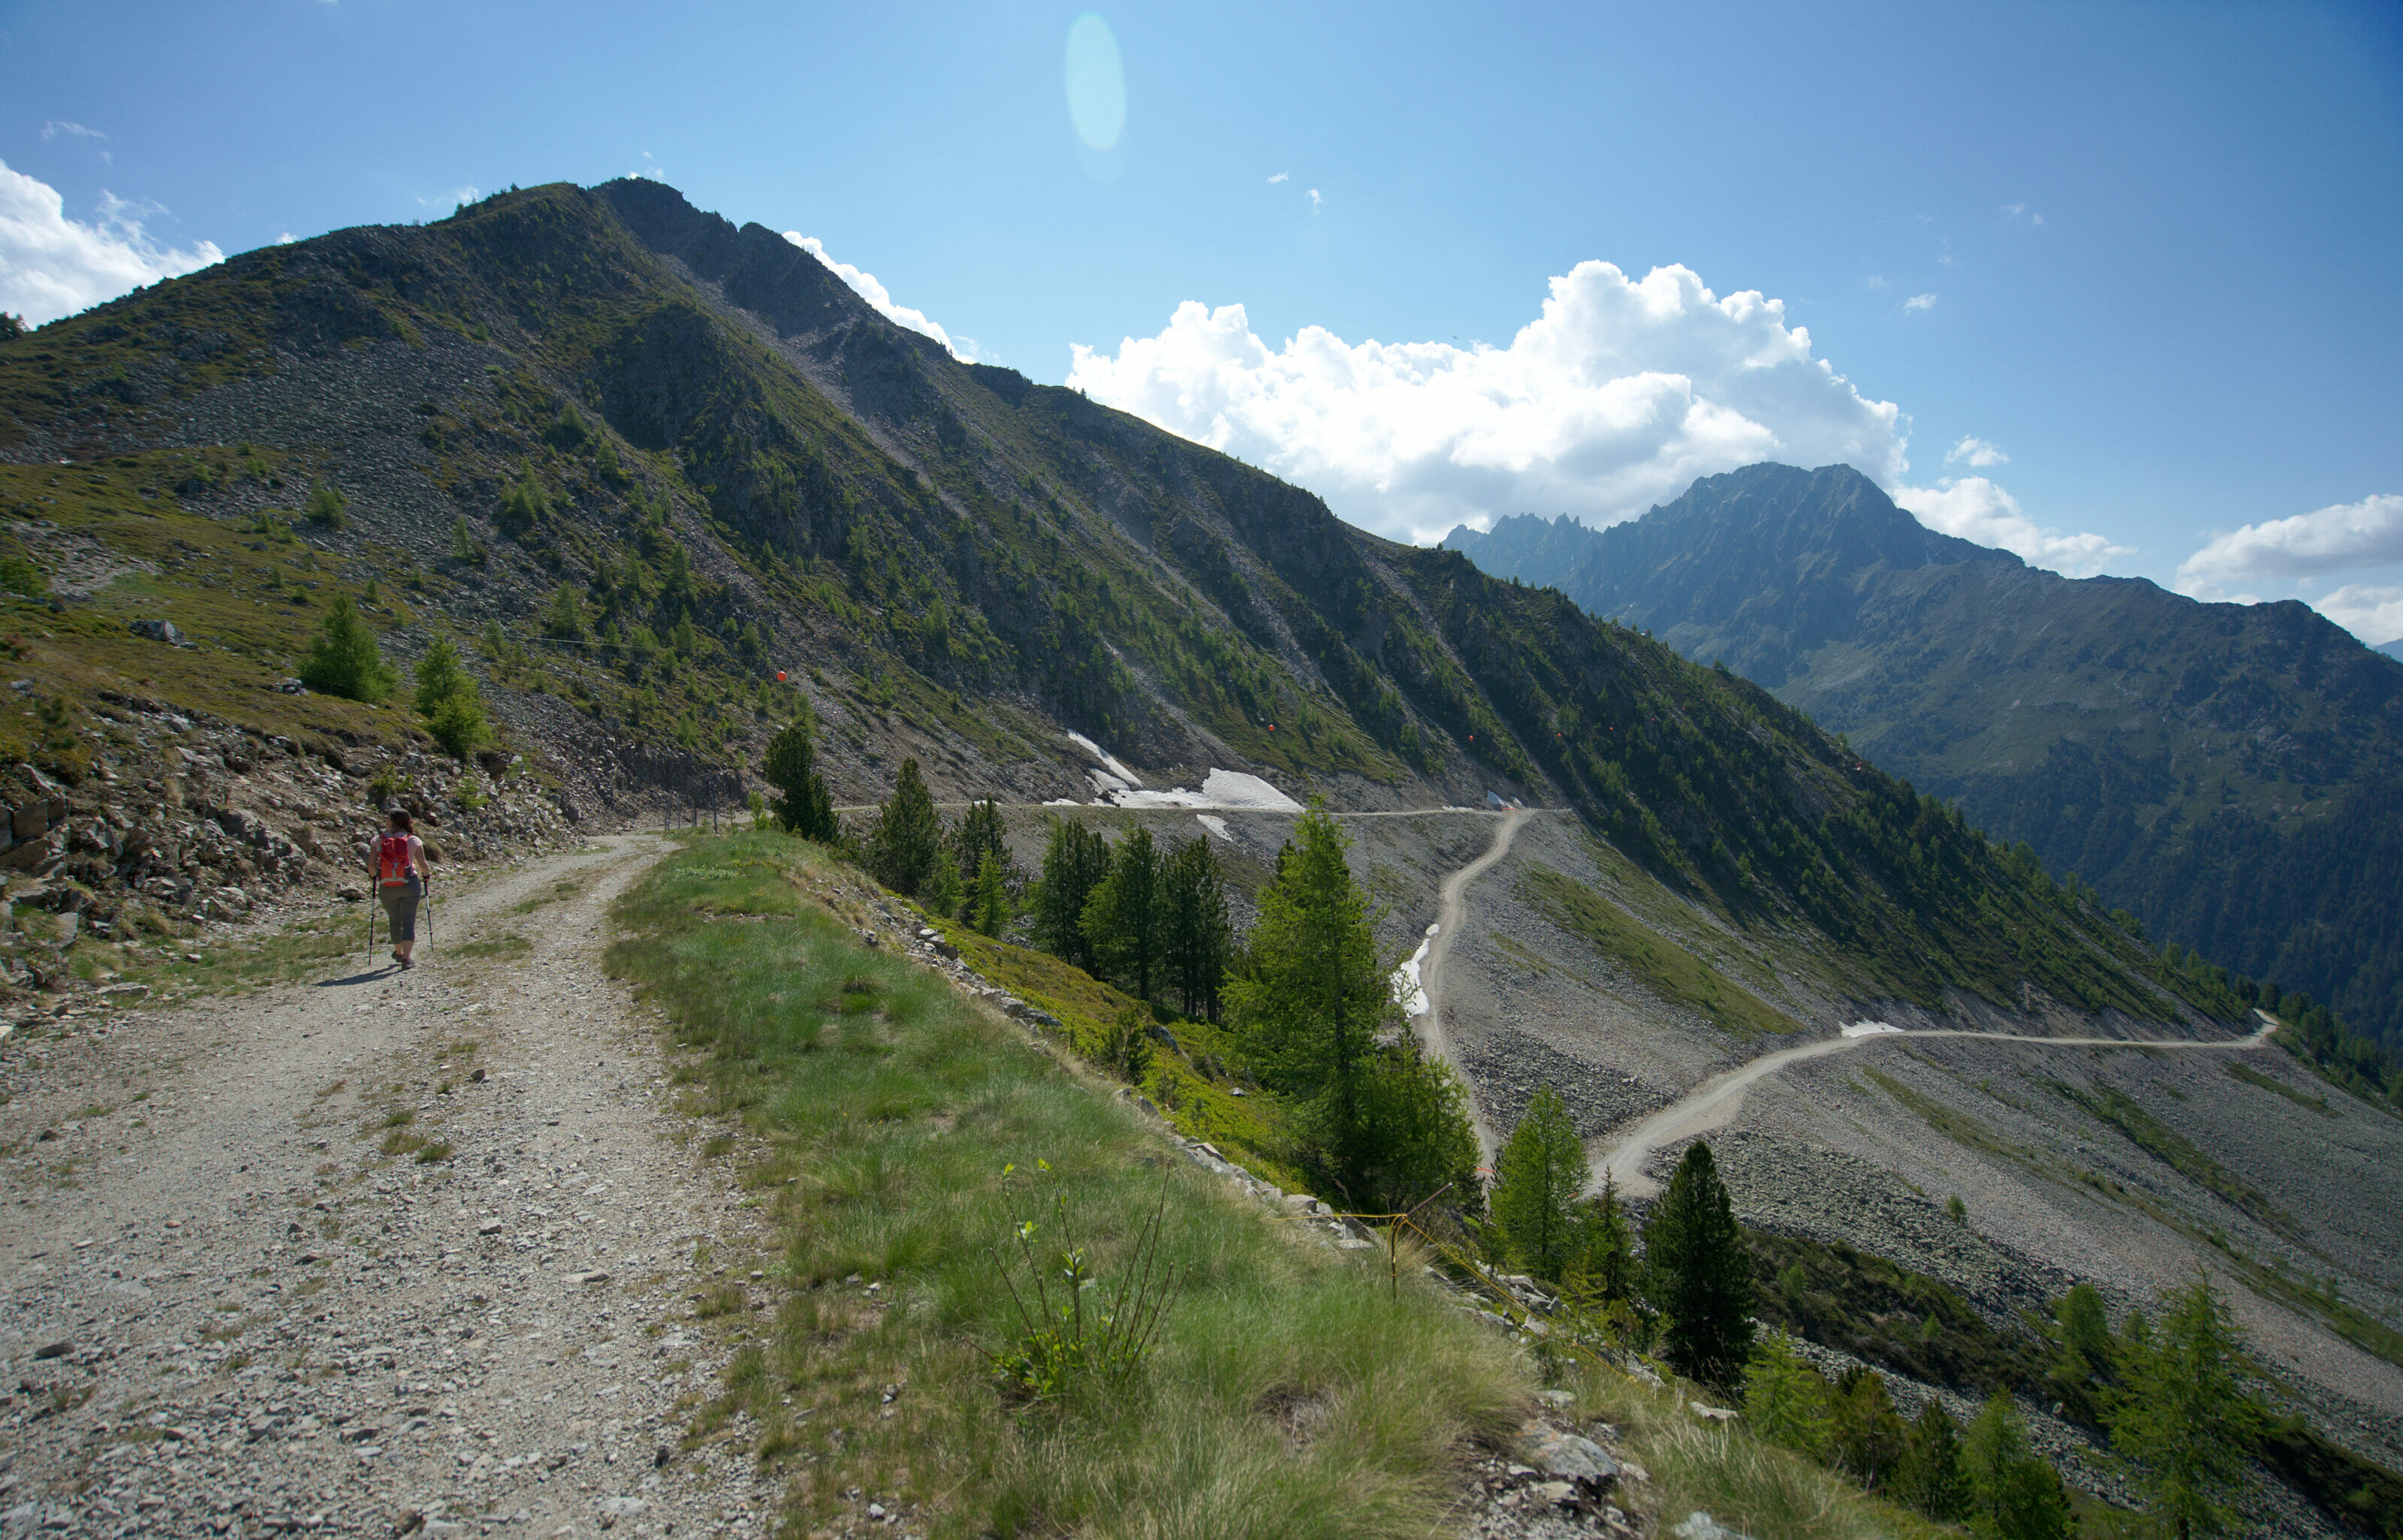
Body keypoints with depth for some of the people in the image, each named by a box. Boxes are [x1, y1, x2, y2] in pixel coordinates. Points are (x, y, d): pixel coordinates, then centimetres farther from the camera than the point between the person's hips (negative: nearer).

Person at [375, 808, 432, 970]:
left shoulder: (379, 841, -2)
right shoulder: (413, 841, -4)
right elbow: (423, 865, -6)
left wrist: (375, 876, 20)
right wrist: (427, 875, 15)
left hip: (387, 888, 2)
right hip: (409, 885, -2)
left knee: (395, 922, 20)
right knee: (408, 922, 1)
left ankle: (398, 953, 38)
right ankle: (406, 958, -10)